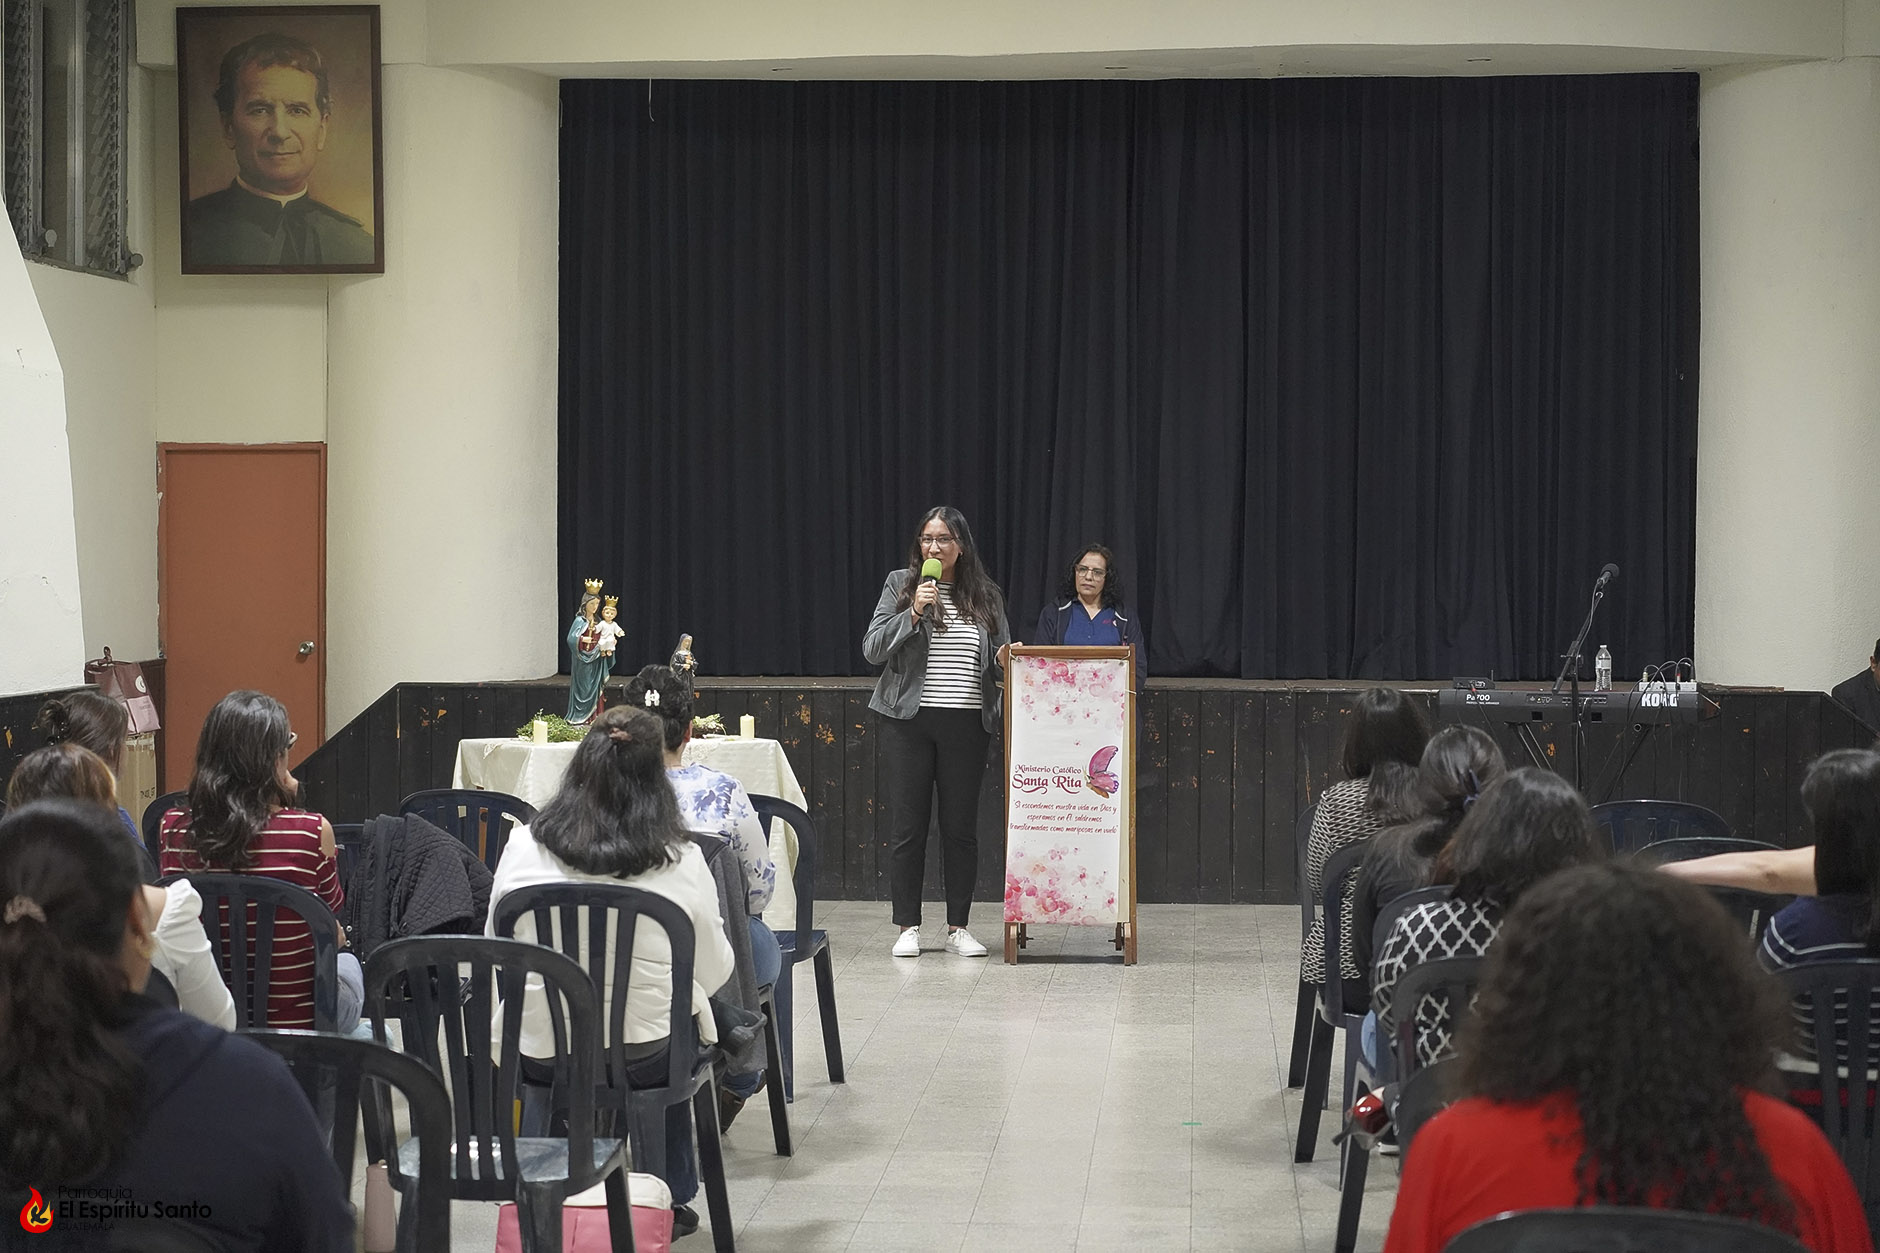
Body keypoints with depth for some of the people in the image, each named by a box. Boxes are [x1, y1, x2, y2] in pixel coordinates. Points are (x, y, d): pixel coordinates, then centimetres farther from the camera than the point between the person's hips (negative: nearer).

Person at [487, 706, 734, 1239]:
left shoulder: (523, 848, -7)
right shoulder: (681, 863, -13)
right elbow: (714, 973, -1)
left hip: (538, 1053, 2)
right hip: (641, 1056, -2)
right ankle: (670, 1199, 42)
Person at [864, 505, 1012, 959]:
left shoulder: (986, 596, 10)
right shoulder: (900, 585, 4)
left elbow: (1000, 660, 16)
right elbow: (871, 649, -3)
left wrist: (1005, 658, -8)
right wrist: (913, 612, -14)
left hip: (967, 725, 2)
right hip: (908, 721, -1)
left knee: (961, 827, 5)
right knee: (907, 826, 1)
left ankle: (958, 927, 13)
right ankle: (907, 926, 9)